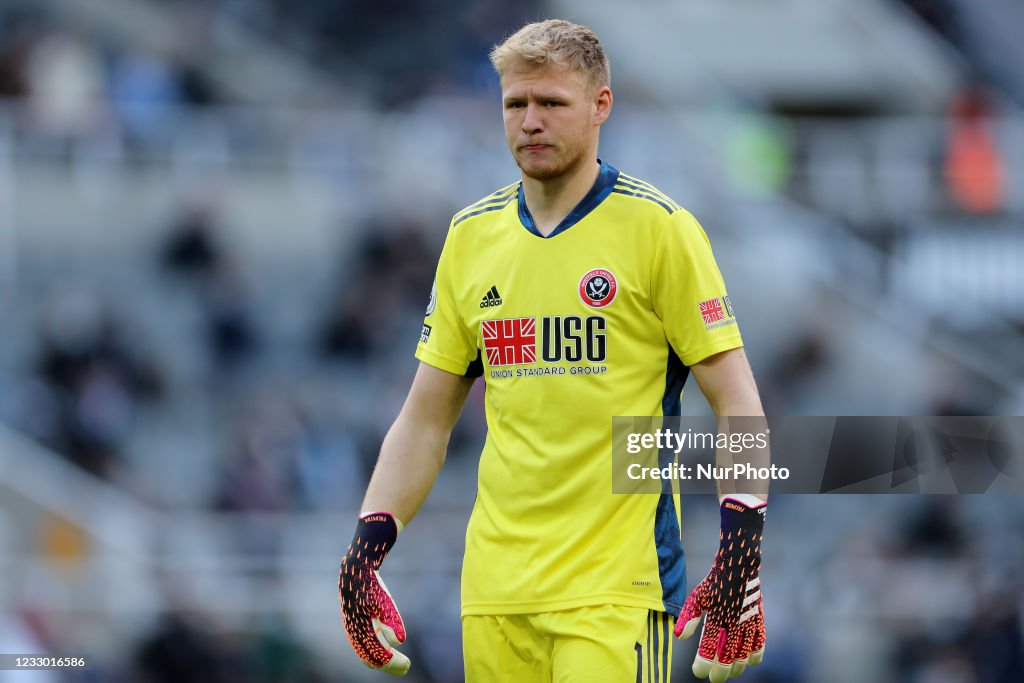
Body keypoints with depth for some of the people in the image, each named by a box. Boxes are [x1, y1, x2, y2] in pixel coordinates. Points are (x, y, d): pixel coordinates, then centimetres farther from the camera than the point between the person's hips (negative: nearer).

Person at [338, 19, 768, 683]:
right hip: (494, 591, 5)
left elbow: (738, 405, -4)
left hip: (618, 588, -5)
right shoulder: (472, 235, 11)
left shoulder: (658, 228, -3)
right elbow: (425, 419, 16)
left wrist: (742, 544, -17)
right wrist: (370, 541, 4)